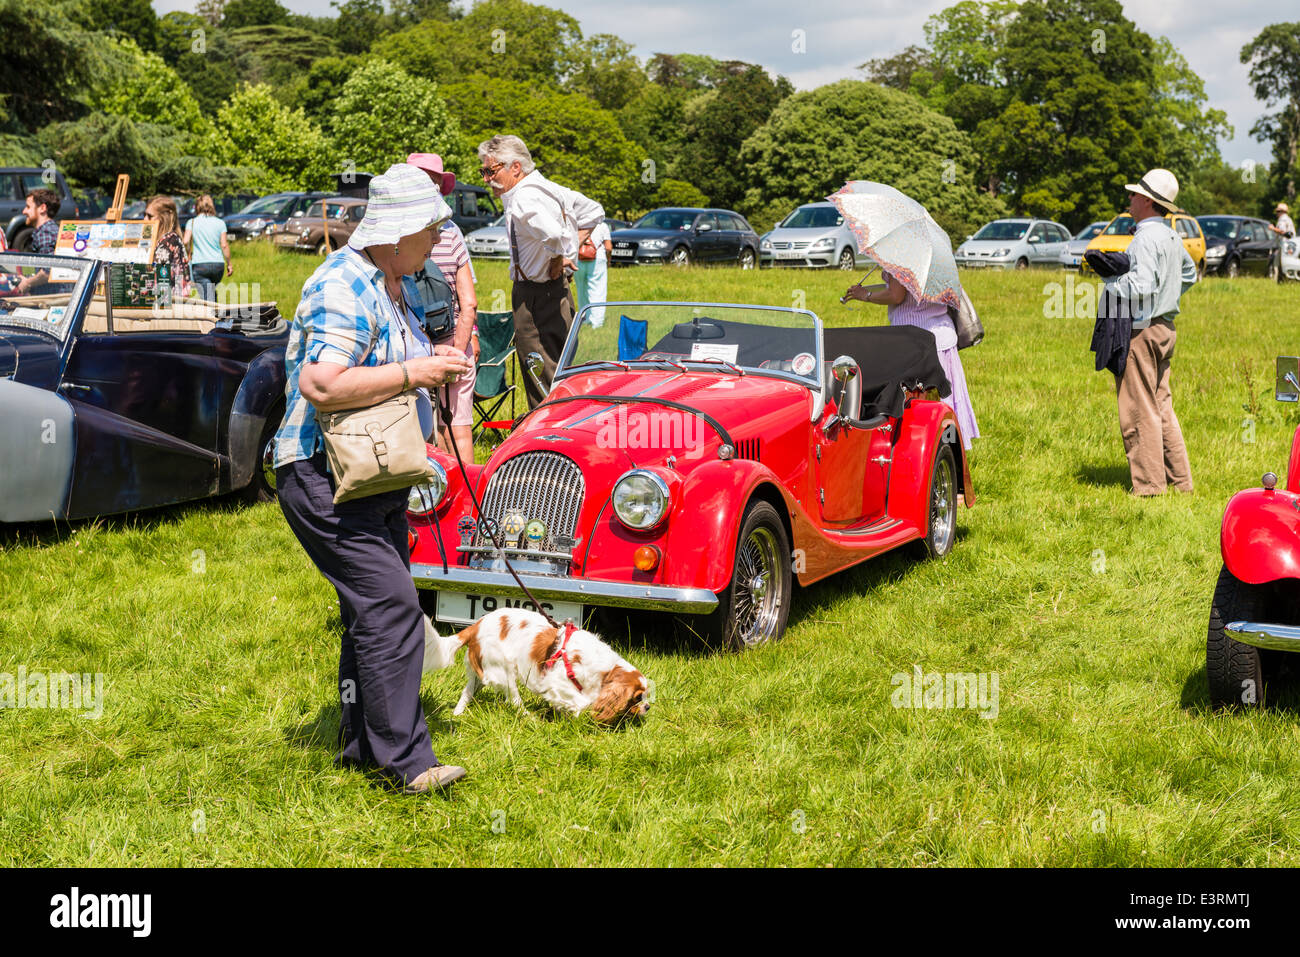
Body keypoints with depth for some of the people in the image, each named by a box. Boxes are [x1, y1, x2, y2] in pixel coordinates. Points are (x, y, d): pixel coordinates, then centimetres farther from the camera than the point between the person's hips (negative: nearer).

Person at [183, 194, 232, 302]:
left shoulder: (192, 222, 1)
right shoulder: (220, 223, 4)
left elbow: (185, 242, -10)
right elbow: (224, 245, 1)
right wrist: (229, 264, 7)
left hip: (200, 265, -2)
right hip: (218, 264, 2)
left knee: (206, 298, -7)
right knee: (212, 292, 24)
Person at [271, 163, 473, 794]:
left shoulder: (401, 287, 14)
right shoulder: (344, 287, -19)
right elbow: (321, 386, -30)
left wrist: (436, 365, 8)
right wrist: (413, 374, -25)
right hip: (324, 476, -11)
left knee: (374, 612, 14)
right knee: (390, 606, -17)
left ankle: (363, 745, 24)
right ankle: (406, 759, -14)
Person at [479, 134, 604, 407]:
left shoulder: (523, 199, -20)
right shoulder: (547, 188, 11)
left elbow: (553, 233, -40)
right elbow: (593, 211, 23)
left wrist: (557, 258, -20)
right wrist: (569, 249, 15)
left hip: (536, 299, -10)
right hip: (557, 292, 11)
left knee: (542, 390, -5)